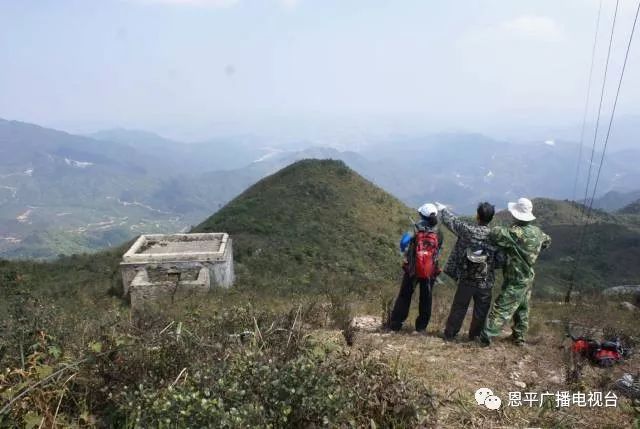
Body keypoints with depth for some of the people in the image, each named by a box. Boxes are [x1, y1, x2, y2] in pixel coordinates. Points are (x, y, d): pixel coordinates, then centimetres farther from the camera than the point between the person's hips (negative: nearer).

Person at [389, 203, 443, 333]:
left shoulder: (415, 231, -11)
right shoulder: (438, 234, -5)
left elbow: (407, 250, -6)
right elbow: (438, 253, 4)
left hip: (412, 270, -1)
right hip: (430, 271, 1)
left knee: (404, 297, 11)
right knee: (425, 300, 14)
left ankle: (395, 324, 16)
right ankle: (421, 327, 20)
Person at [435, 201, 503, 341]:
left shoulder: (467, 229, -13)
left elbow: (451, 220, 2)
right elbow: (500, 260, -8)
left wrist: (442, 209, 20)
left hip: (466, 279, 0)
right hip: (485, 282, 0)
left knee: (459, 308, 13)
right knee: (481, 310, 16)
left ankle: (449, 334, 22)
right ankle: (475, 335, 27)